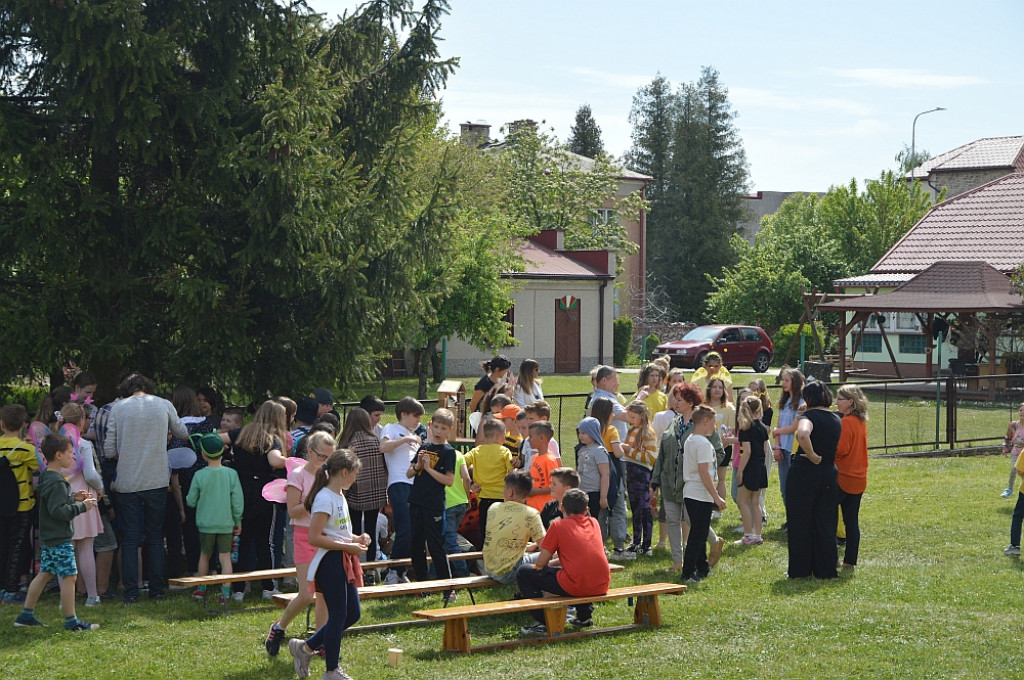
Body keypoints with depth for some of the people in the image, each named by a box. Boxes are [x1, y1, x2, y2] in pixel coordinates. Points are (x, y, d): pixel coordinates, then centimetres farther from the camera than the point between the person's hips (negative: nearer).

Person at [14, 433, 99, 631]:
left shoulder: (47, 477, 12)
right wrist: (82, 506, -19)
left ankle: (26, 615, 20)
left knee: (44, 574, 15)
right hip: (59, 538, -11)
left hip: (49, 538, 11)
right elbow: (58, 510, -25)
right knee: (69, 576, -5)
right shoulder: (56, 482, -20)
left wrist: (74, 498, 11)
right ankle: (71, 620, -1)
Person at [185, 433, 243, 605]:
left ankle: (201, 590, 27)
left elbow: (191, 501, -2)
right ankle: (226, 593, -2)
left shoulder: (199, 475, -9)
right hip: (226, 524, 0)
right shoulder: (231, 474, -7)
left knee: (204, 555, 17)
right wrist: (238, 521, 8)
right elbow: (237, 501, -3)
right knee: (225, 557, 3)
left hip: (206, 524, 0)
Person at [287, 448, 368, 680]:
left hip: (344, 561, 10)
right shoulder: (325, 499, -18)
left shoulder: (339, 496, 13)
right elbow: (314, 538, -22)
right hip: (330, 562, -10)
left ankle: (306, 647, 22)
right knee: (338, 615, -2)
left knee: (352, 613, 12)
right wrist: (348, 546, -20)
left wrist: (356, 539, 6)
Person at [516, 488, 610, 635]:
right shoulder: (594, 522, 16)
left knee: (523, 573, 9)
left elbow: (540, 564, 2)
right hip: (602, 587, 6)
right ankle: (585, 615, 34)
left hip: (576, 586, -6)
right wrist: (558, 561, 34)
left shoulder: (558, 526, 2)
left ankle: (543, 623, 5)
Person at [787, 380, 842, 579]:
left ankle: (800, 570, 9)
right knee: (825, 524, 11)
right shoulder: (836, 420, 8)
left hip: (804, 473, -6)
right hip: (829, 474, 6)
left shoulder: (809, 416, -13)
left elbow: (802, 435, -34)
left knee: (800, 524, 4)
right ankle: (826, 569, 13)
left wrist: (812, 456, -23)